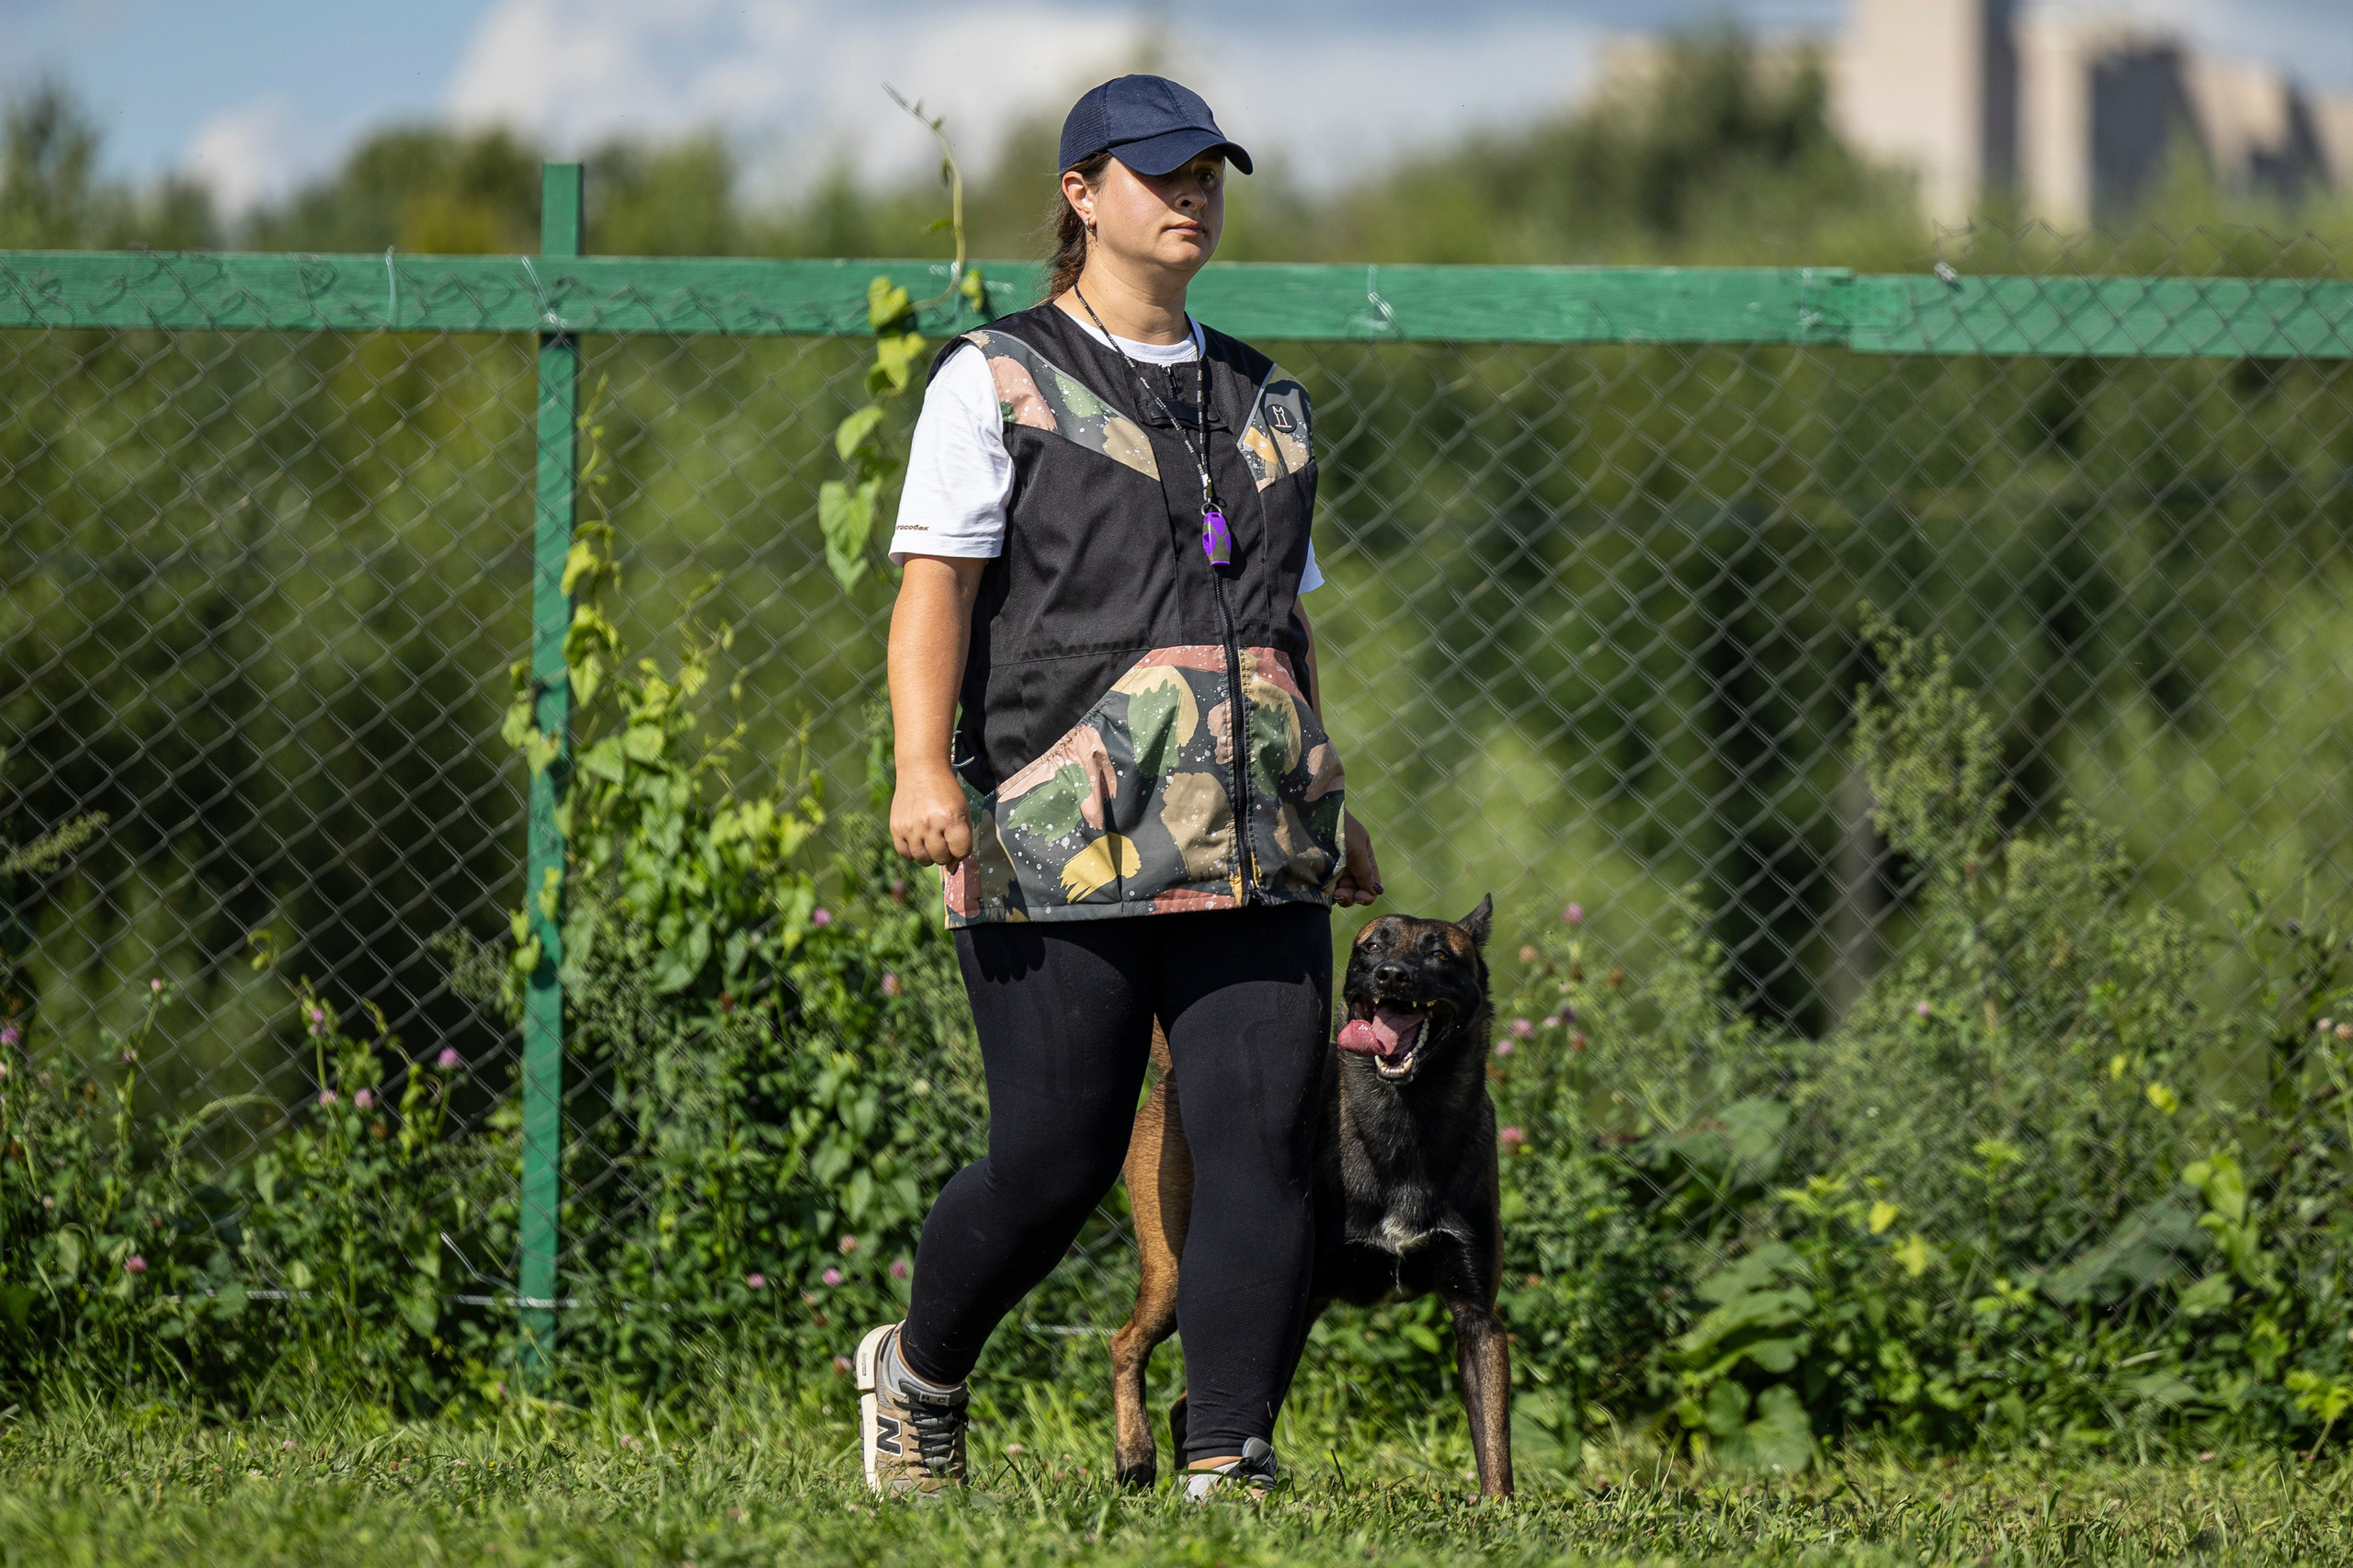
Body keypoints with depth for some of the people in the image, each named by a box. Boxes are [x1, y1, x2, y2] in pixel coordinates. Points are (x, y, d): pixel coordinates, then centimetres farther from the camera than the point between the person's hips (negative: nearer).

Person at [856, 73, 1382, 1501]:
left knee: (1264, 1141, -9)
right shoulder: (998, 379, 4)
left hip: (1255, 847, 5)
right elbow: (936, 581, -6)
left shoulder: (1267, 403, 21)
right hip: (1066, 838, -5)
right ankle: (918, 1377, 25)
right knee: (1057, 1161, -3)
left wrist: (1332, 807, 20)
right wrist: (924, 767, -19)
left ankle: (1231, 1465, -8)